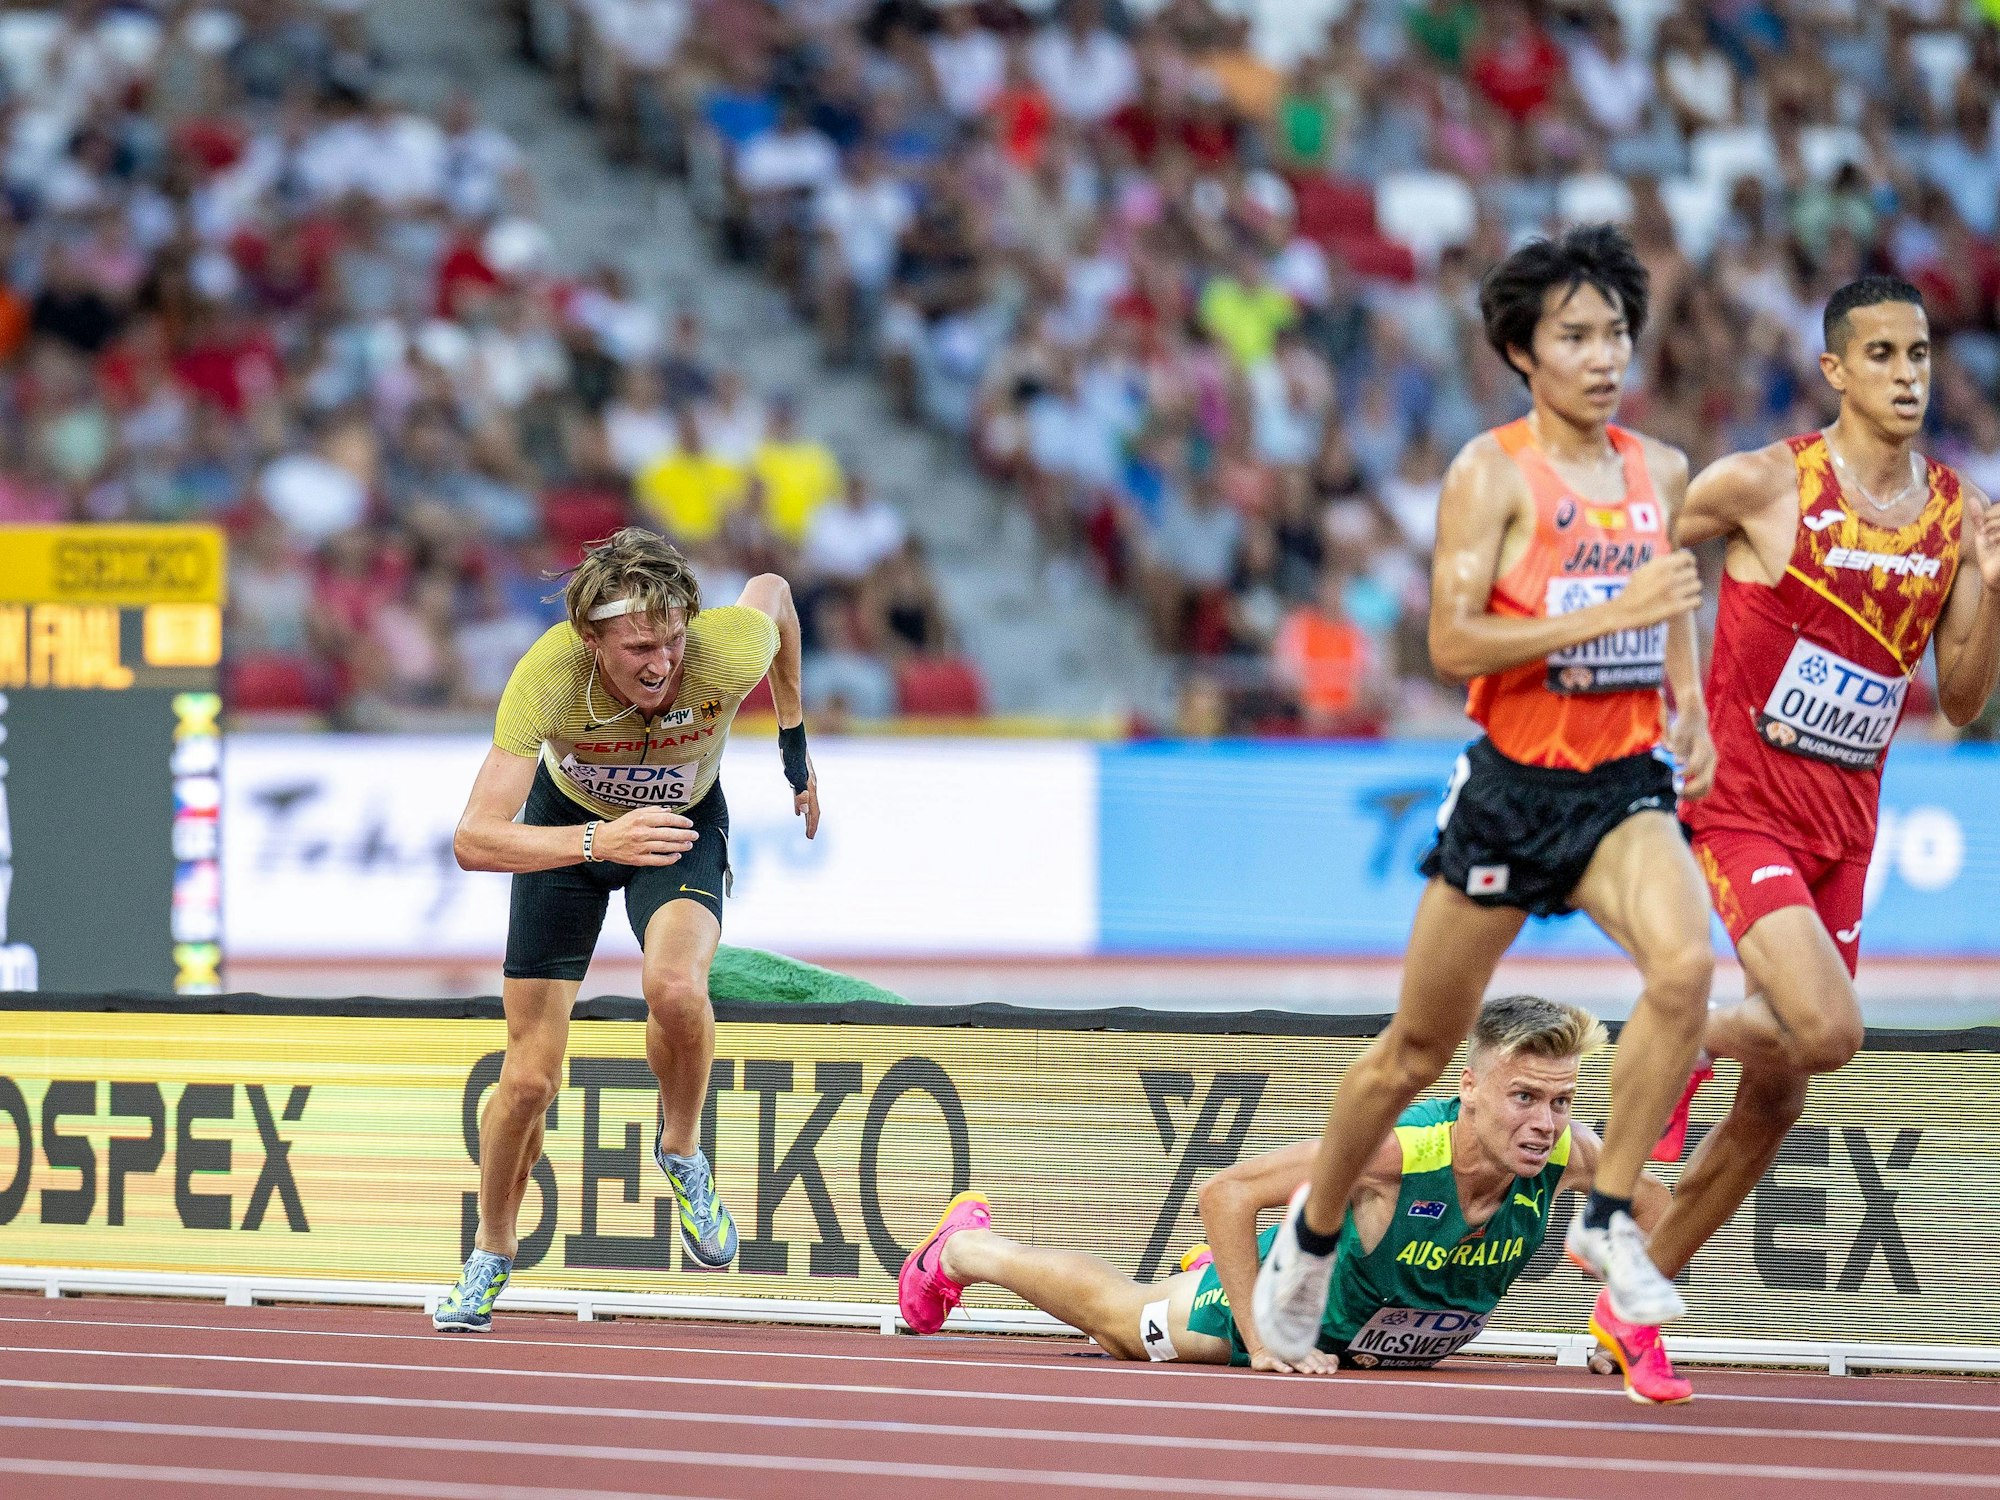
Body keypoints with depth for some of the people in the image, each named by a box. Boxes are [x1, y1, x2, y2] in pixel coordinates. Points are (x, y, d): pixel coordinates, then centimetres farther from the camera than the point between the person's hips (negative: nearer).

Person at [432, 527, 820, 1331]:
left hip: (685, 822, 0)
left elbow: (773, 589, -8)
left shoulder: (725, 652, -36)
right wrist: (598, 841, -57)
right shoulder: (547, 675, -39)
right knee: (529, 1077, 0)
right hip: (567, 821, 0)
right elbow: (473, 840, -42)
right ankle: (490, 1257, 28)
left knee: (675, 987, -32)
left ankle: (681, 1153, -1)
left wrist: (794, 739, 1)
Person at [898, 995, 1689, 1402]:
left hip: (1386, 1344, 3)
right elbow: (1224, 1194, -37)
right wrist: (1263, 1343, -35)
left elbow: (1652, 1204, -11)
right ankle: (965, 1245, 51)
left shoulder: (1565, 1153, -33)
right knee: (1114, 1317, 25)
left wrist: (1633, 1321, -24)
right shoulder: (1394, 1149, -45)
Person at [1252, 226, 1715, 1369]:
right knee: (1420, 1047, 9)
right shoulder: (1494, 473, -9)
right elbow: (1453, 640, -18)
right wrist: (1611, 614, -25)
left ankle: (1609, 1219, -13)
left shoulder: (1661, 472, 8)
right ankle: (1314, 1231, 33)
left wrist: (1691, 710, 10)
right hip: (1513, 784, -3)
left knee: (1686, 963, -26)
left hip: (1625, 784, 3)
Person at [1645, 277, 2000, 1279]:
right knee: (1830, 1032, -26)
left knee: (1775, 1104, 8)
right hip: (1742, 808, -6)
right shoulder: (1763, 485, -11)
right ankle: (1685, 1046, 6)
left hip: (1844, 828, 6)